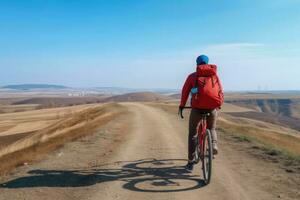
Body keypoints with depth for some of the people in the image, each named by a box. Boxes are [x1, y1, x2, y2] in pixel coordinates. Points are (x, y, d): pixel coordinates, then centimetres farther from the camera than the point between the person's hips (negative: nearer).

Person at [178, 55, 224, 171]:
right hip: (213, 107, 2)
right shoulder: (214, 75, 15)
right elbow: (220, 91, 15)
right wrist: (219, 105, 28)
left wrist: (181, 106, 14)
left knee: (192, 133, 14)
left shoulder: (192, 76, 10)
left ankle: (190, 162, 14)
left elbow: (185, 91, 6)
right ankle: (214, 145, -1)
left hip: (197, 107, -2)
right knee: (212, 129, 28)